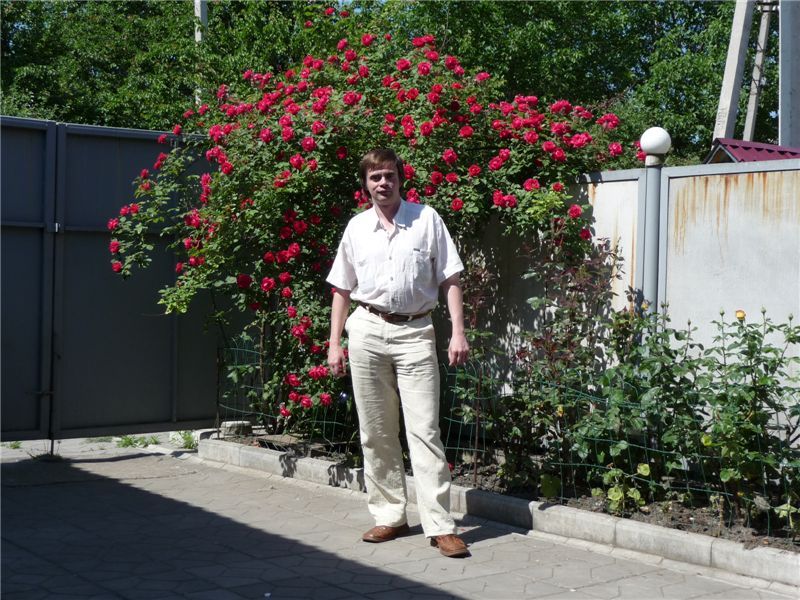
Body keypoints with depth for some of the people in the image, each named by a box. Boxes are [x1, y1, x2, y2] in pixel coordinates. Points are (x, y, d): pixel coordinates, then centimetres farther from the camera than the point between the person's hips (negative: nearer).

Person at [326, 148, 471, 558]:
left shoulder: (427, 219, 2)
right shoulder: (357, 227, 9)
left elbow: (449, 279, 2)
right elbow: (342, 289, 14)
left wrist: (458, 332, -6)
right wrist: (335, 344, 8)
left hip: (415, 332, -3)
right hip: (367, 331, 3)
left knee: (424, 431, -7)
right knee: (375, 433, 7)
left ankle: (440, 526, -6)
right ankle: (389, 516, 18)